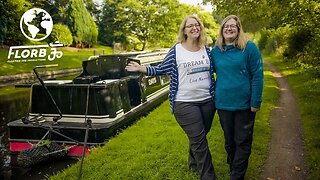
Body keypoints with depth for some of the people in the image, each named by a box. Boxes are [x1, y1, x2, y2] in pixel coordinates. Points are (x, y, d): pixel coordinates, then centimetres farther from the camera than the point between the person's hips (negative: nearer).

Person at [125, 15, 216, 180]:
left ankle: (194, 164, 43)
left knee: (198, 138, 19)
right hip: (184, 103, -4)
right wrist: (140, 68, -6)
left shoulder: (206, 49, 6)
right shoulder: (176, 50, -5)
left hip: (207, 101, 5)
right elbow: (161, 69, 1)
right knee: (199, 140, -1)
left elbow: (213, 69, 19)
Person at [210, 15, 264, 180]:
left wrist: (256, 102, -13)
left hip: (244, 104, -3)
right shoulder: (215, 51, 4)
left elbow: (257, 76, -9)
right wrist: (214, 97, 8)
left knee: (242, 142, 7)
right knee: (229, 141, 17)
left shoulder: (249, 47, -7)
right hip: (223, 104, 3)